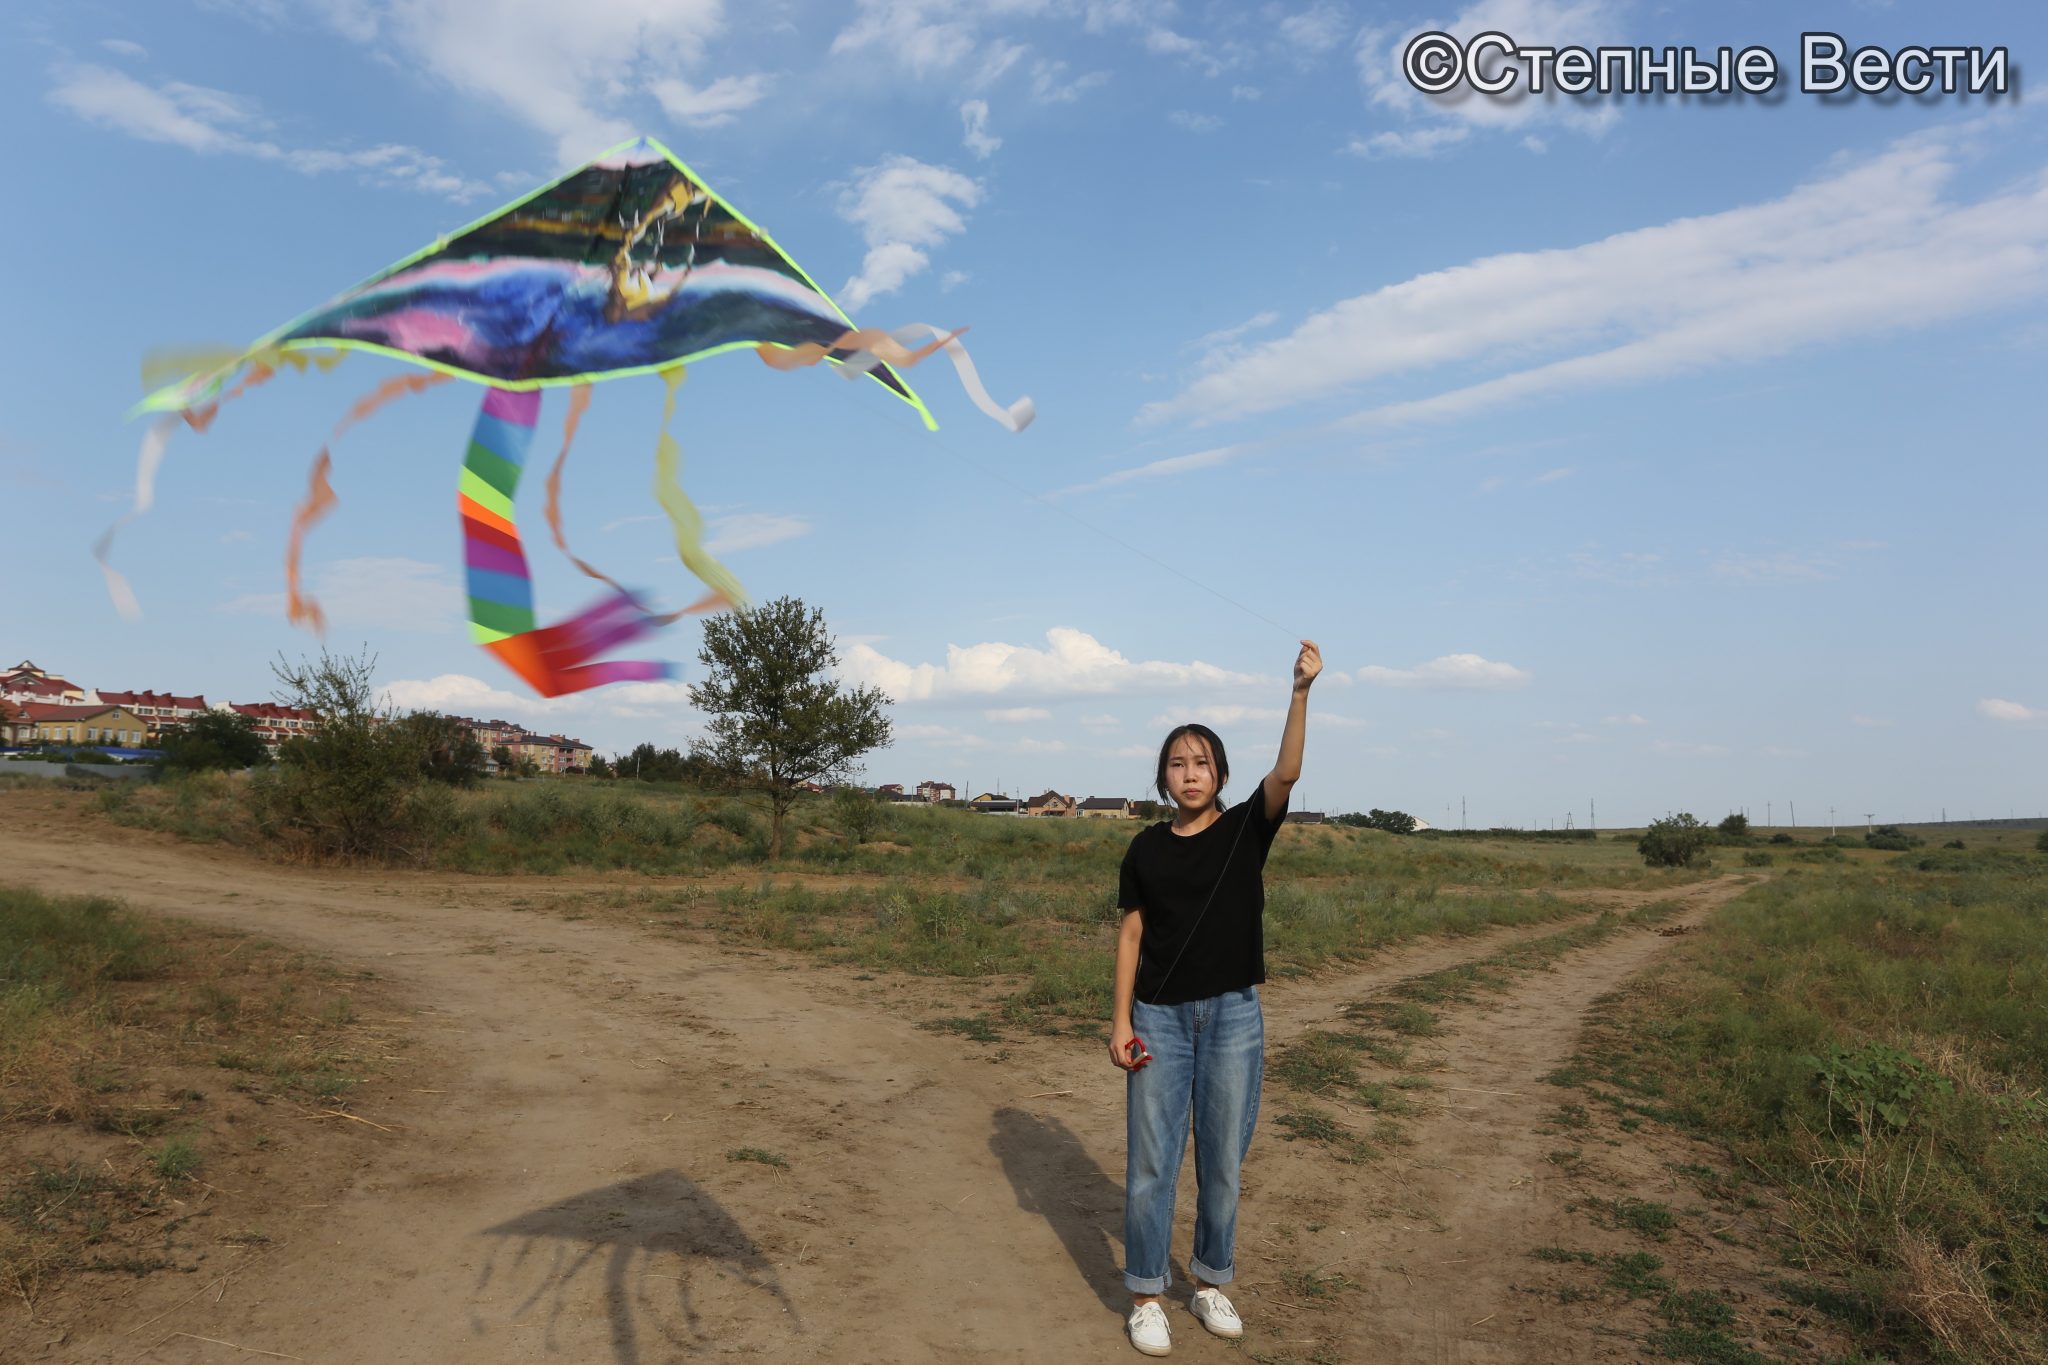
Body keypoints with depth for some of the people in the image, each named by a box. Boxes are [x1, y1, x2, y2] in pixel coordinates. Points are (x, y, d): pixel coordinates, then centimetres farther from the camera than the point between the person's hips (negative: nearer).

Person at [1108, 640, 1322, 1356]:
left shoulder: (1246, 830, -1)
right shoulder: (1147, 847, 2)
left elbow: (1287, 772, -18)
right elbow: (1132, 932, 4)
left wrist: (1301, 691, -30)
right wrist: (1120, 1018, -3)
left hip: (1233, 1015, 0)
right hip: (1160, 1017, 1)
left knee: (1222, 1162, 11)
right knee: (1151, 1163, 4)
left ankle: (1211, 1284, 31)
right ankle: (1146, 1297, 20)